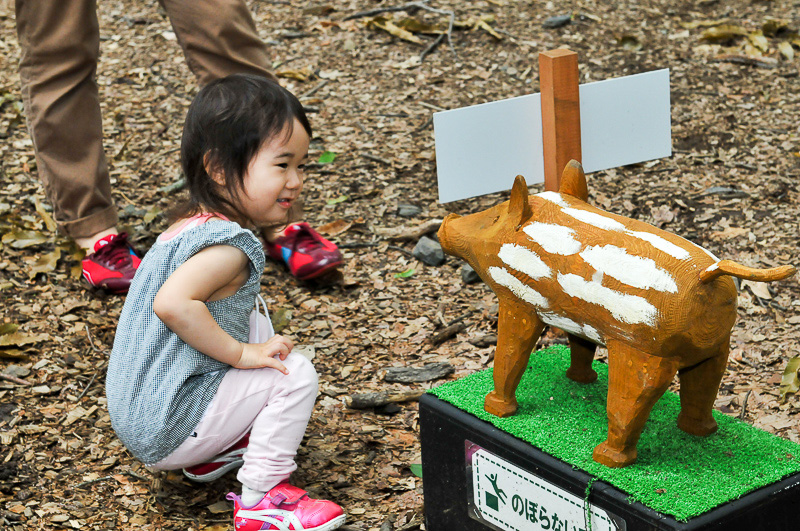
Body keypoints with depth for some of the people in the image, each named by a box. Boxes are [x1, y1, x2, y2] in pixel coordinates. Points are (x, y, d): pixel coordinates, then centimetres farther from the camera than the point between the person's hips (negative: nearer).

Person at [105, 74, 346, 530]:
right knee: (296, 373, -12)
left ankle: (222, 448, 19)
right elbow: (171, 303, -40)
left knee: (255, 312, 20)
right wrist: (240, 353, -27)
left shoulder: (193, 225, 6)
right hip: (167, 432, -9)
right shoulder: (229, 247, -24)